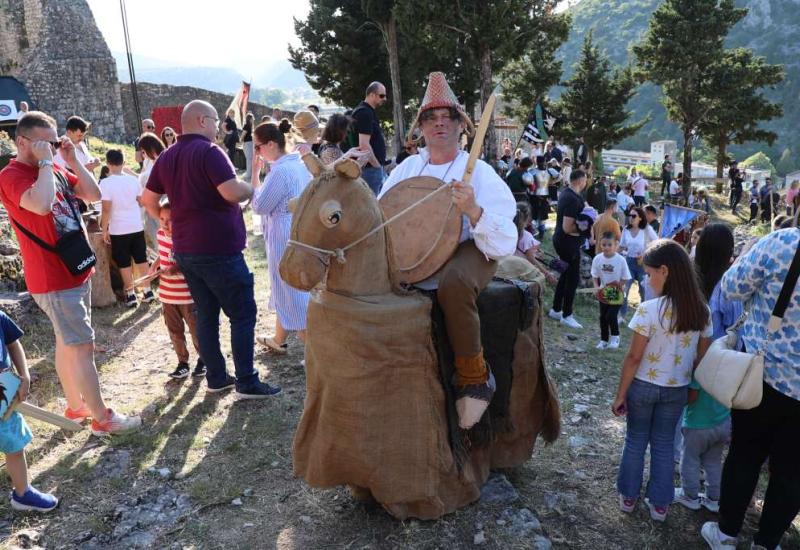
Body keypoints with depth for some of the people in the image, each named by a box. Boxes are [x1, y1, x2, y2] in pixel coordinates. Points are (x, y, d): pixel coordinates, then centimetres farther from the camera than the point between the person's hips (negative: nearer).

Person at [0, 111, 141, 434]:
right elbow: (41, 204, -35)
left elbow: (94, 194, 8)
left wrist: (72, 161, -1)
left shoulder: (56, 172, 9)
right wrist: (45, 162, -23)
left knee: (68, 343, 17)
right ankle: (103, 418, 3)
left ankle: (76, 406, 30)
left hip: (76, 272, 9)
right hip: (54, 280, -9)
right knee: (83, 346, -5)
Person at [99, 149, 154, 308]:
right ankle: (147, 291, 15)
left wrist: (104, 230, -7)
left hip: (119, 230, -4)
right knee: (141, 259, 11)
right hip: (137, 227, 4)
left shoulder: (106, 183, -12)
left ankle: (131, 294, 9)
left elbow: (106, 210, -15)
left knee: (124, 263, 6)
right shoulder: (133, 179, 0)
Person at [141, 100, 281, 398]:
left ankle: (216, 378, 20)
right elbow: (233, 192, -25)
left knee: (206, 314, 14)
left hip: (185, 249, 8)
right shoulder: (208, 151, -14)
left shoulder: (166, 157, 11)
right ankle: (247, 383, 3)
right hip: (218, 249, -8)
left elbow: (148, 199, 17)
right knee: (243, 314, 0)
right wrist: (252, 188, -6)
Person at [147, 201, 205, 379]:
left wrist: (177, 269, -30)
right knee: (175, 331, 14)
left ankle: (203, 360, 29)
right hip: (167, 295, 6)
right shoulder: (160, 234, 1)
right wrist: (155, 265, 6)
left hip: (187, 295, -6)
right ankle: (182, 362, 28)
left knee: (196, 329, 9)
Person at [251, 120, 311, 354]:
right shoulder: (299, 164, 7)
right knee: (287, 290, 20)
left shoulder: (280, 170, -21)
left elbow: (259, 206, -14)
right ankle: (278, 340, 35)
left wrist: (255, 172, -10)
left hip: (286, 238, -9)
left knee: (294, 293, 0)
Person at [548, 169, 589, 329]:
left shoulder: (566, 193, 6)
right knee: (573, 278, 0)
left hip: (562, 241, 10)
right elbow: (567, 228, -27)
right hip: (569, 243, -10)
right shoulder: (573, 200, -25)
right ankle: (566, 316, 10)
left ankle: (556, 310, 27)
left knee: (566, 274, 18)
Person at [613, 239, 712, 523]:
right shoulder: (702, 312, -7)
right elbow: (702, 357, 0)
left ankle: (628, 497, 30)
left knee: (635, 441, 16)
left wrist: (620, 394, -8)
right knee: (664, 445, 18)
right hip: (677, 390, 4)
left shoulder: (649, 310, -22)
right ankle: (659, 504, 29)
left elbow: (634, 357, -17)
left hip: (643, 386, -3)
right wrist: (694, 388, 14)